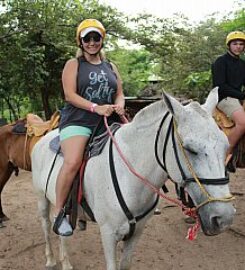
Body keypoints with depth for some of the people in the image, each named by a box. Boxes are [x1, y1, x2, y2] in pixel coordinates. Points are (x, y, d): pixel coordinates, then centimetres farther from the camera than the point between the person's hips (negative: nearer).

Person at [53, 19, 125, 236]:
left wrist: (119, 105, -8)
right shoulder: (73, 64, 7)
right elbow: (70, 95, -6)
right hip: (77, 122, -5)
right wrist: (96, 107, -20)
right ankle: (58, 212, -14)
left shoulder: (111, 67, 21)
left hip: (106, 122, 5)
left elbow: (119, 93, 17)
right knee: (73, 162, -29)